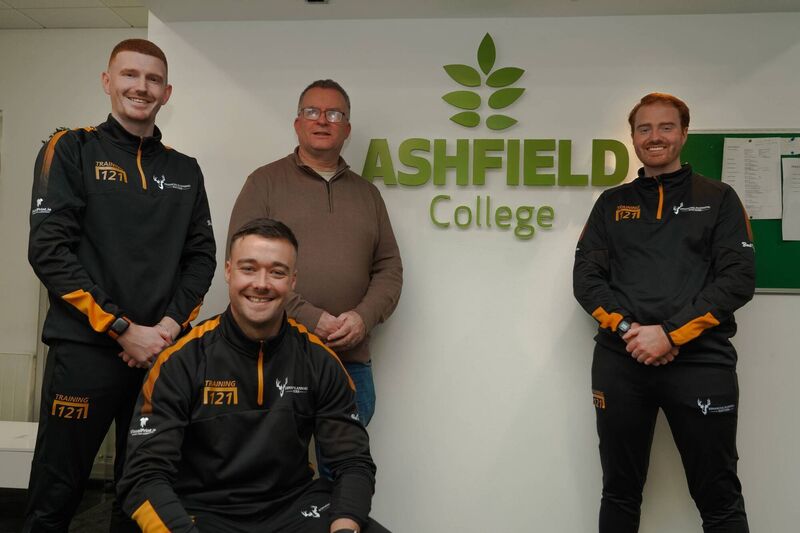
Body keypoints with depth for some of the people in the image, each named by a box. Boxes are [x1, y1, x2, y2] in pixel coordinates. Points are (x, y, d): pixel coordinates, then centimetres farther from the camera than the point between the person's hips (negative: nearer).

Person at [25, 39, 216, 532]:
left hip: (165, 352, 4)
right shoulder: (72, 150, 1)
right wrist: (122, 330, -13)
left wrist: (171, 324, -7)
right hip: (85, 348, -3)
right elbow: (49, 249, -8)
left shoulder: (185, 170, 13)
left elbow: (201, 255, 10)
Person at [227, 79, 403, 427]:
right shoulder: (265, 182, 5)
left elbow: (389, 268, 14)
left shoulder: (367, 194, 18)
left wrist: (364, 316, -6)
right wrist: (307, 318, -13)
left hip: (352, 358, 4)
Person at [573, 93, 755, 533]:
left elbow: (739, 278, -2)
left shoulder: (718, 198, 8)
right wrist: (627, 328, -10)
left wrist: (671, 333, -13)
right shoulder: (612, 203, 14)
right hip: (620, 361, 2)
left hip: (700, 361, -2)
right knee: (619, 493, 12)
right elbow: (586, 277, 7)